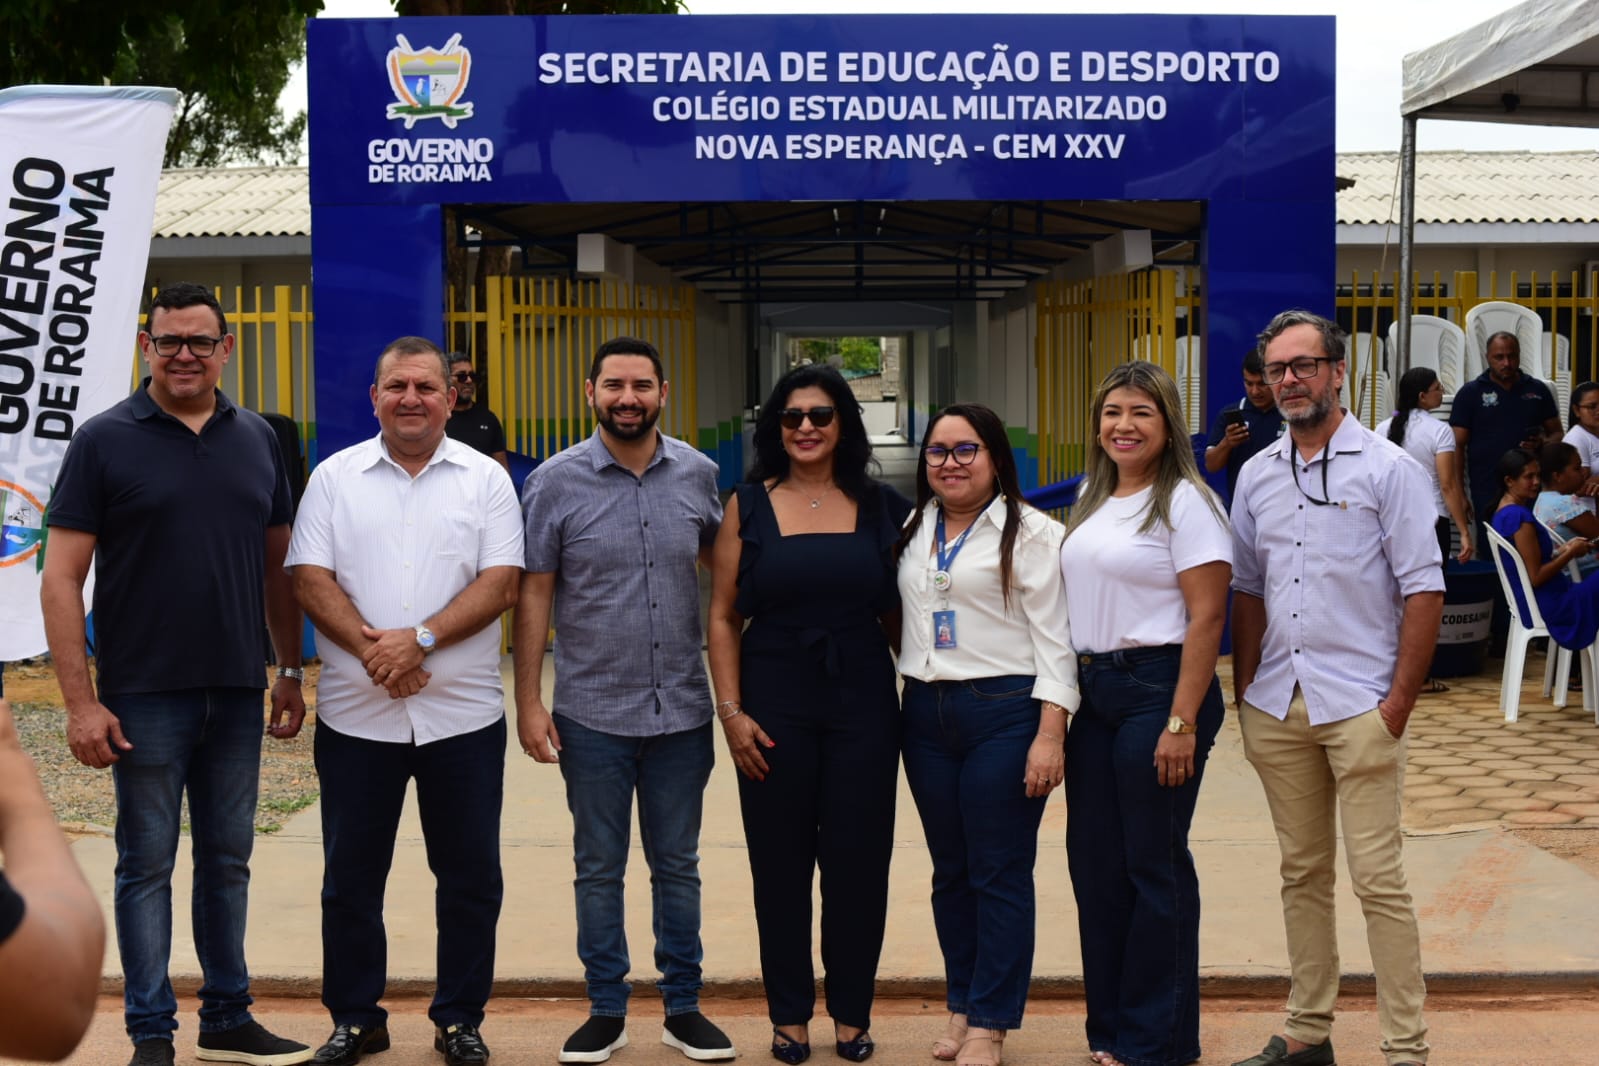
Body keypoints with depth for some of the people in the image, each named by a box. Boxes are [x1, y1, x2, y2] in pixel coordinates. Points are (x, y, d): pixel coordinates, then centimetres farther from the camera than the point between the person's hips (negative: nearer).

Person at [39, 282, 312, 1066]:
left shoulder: (257, 439, 7)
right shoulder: (105, 440, -5)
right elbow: (60, 578, -7)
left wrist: (291, 671, 9)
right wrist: (80, 701, -13)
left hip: (238, 692, 4)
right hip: (145, 697, -4)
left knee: (228, 859, 13)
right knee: (147, 864, 5)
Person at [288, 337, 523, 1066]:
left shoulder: (485, 480, 3)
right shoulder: (335, 477, 5)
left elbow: (500, 583, -6)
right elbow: (311, 579, -2)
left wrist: (420, 638, -18)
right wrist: (372, 650, -16)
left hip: (463, 714, 0)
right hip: (355, 714, 1)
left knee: (470, 876, 6)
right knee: (350, 876, 8)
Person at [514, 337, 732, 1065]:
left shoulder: (698, 474, 1)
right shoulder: (555, 482, -5)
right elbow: (532, 595, -3)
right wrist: (528, 702, -6)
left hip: (682, 708, 2)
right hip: (592, 712, -1)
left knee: (677, 866, 11)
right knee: (598, 867, 9)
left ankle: (683, 1007, 23)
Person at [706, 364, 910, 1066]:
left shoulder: (879, 507, 4)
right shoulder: (749, 506, 2)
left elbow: (897, 613, 10)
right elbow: (723, 617, 2)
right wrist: (731, 710, -5)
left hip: (863, 701, 1)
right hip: (775, 703, -1)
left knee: (858, 860, 5)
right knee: (781, 863, 6)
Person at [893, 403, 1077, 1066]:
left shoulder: (1030, 533, -5)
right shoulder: (914, 531, 14)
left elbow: (1053, 636, -9)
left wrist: (1050, 733, -16)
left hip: (1004, 712, -6)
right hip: (928, 713, 6)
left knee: (999, 874, -1)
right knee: (950, 871, 12)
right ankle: (961, 1005, 23)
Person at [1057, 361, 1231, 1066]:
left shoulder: (1185, 501, -8)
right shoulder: (1093, 501, 14)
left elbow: (1206, 618, -14)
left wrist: (1182, 723, -19)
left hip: (1157, 687, -8)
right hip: (1093, 690, 8)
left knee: (1154, 864, -1)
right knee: (1093, 860, 10)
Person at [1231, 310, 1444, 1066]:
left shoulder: (1386, 468, -4)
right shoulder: (1256, 476, 11)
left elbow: (1424, 590, -6)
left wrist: (1399, 703, -11)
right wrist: (1243, 693, 10)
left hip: (1358, 705, -5)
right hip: (1276, 709, 5)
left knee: (1378, 878, -5)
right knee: (1302, 873, 12)